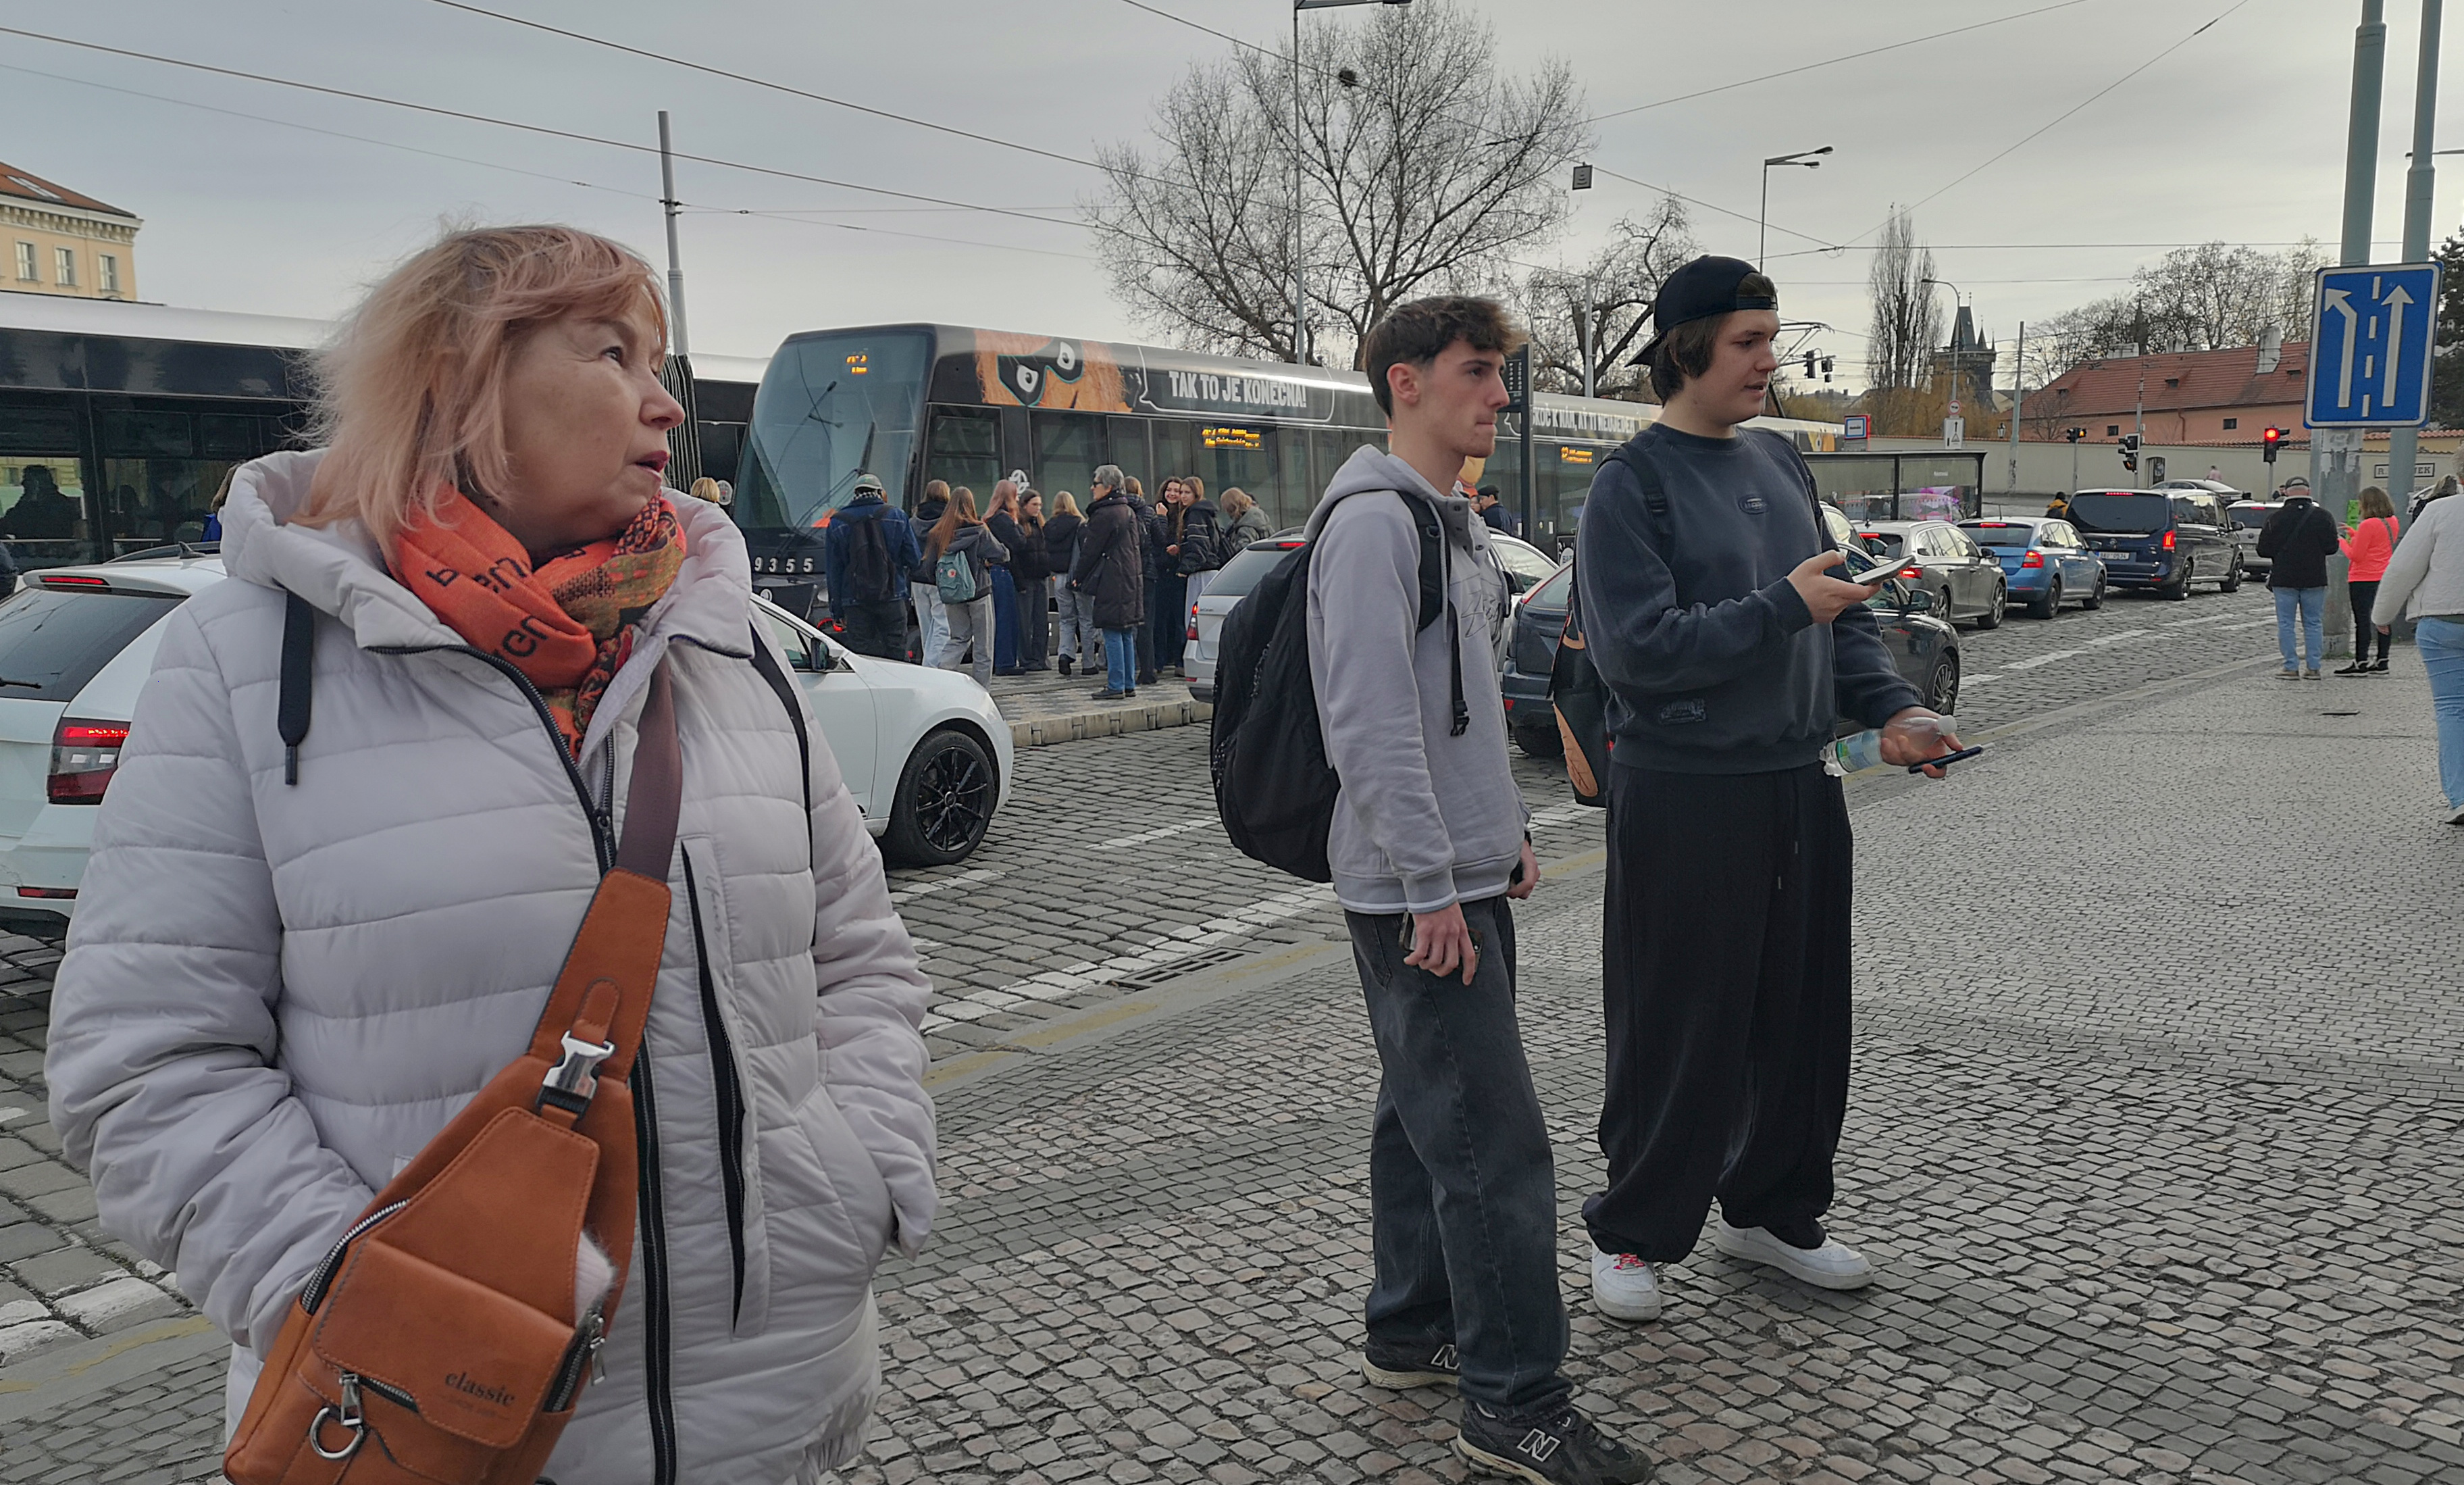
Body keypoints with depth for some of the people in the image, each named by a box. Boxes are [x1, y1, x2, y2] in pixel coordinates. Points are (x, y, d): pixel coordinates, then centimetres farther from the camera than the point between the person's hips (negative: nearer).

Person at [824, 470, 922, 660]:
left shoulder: (837, 523, 4)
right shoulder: (898, 517, 2)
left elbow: (833, 571, 5)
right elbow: (914, 559, 3)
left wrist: (837, 609, 9)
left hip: (855, 602, 0)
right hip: (893, 598, 0)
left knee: (861, 654, 2)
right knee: (897, 655, 4)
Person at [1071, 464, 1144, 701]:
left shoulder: (1104, 515, -13)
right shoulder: (1129, 512, 15)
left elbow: (1091, 550, -11)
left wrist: (1078, 577, 2)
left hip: (1111, 583, -9)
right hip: (1131, 580, 9)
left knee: (1113, 634, -6)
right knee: (1127, 634, 11)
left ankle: (1116, 686, -6)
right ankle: (1130, 684, 14)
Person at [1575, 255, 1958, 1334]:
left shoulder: (1779, 463, 12)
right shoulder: (1632, 485, -10)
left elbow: (1840, 607, 16)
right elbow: (1638, 647, -20)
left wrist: (1891, 708, 1)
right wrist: (1782, 608, -18)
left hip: (1800, 787, 7)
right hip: (1683, 793, -7)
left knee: (1803, 1017, 15)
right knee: (1677, 1030, 2)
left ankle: (1771, 1210, 33)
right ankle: (1631, 1232, 19)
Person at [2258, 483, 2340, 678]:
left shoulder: (2276, 517, -7)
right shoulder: (2322, 517, -1)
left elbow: (2263, 550, -5)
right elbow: (2331, 548, 2)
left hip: (2284, 579, -2)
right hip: (2315, 579, 2)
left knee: (2286, 624, 3)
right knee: (2314, 623, 9)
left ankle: (2290, 667, 0)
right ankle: (2313, 667, 8)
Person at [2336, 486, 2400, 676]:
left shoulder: (2369, 525, -16)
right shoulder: (2392, 522, 9)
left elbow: (2355, 555, -15)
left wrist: (2343, 542, 1)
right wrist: (2353, 534, 21)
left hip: (2364, 579, -8)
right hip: (2385, 577, 8)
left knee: (2362, 620, -3)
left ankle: (2361, 663, -1)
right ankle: (2382, 662, 12)